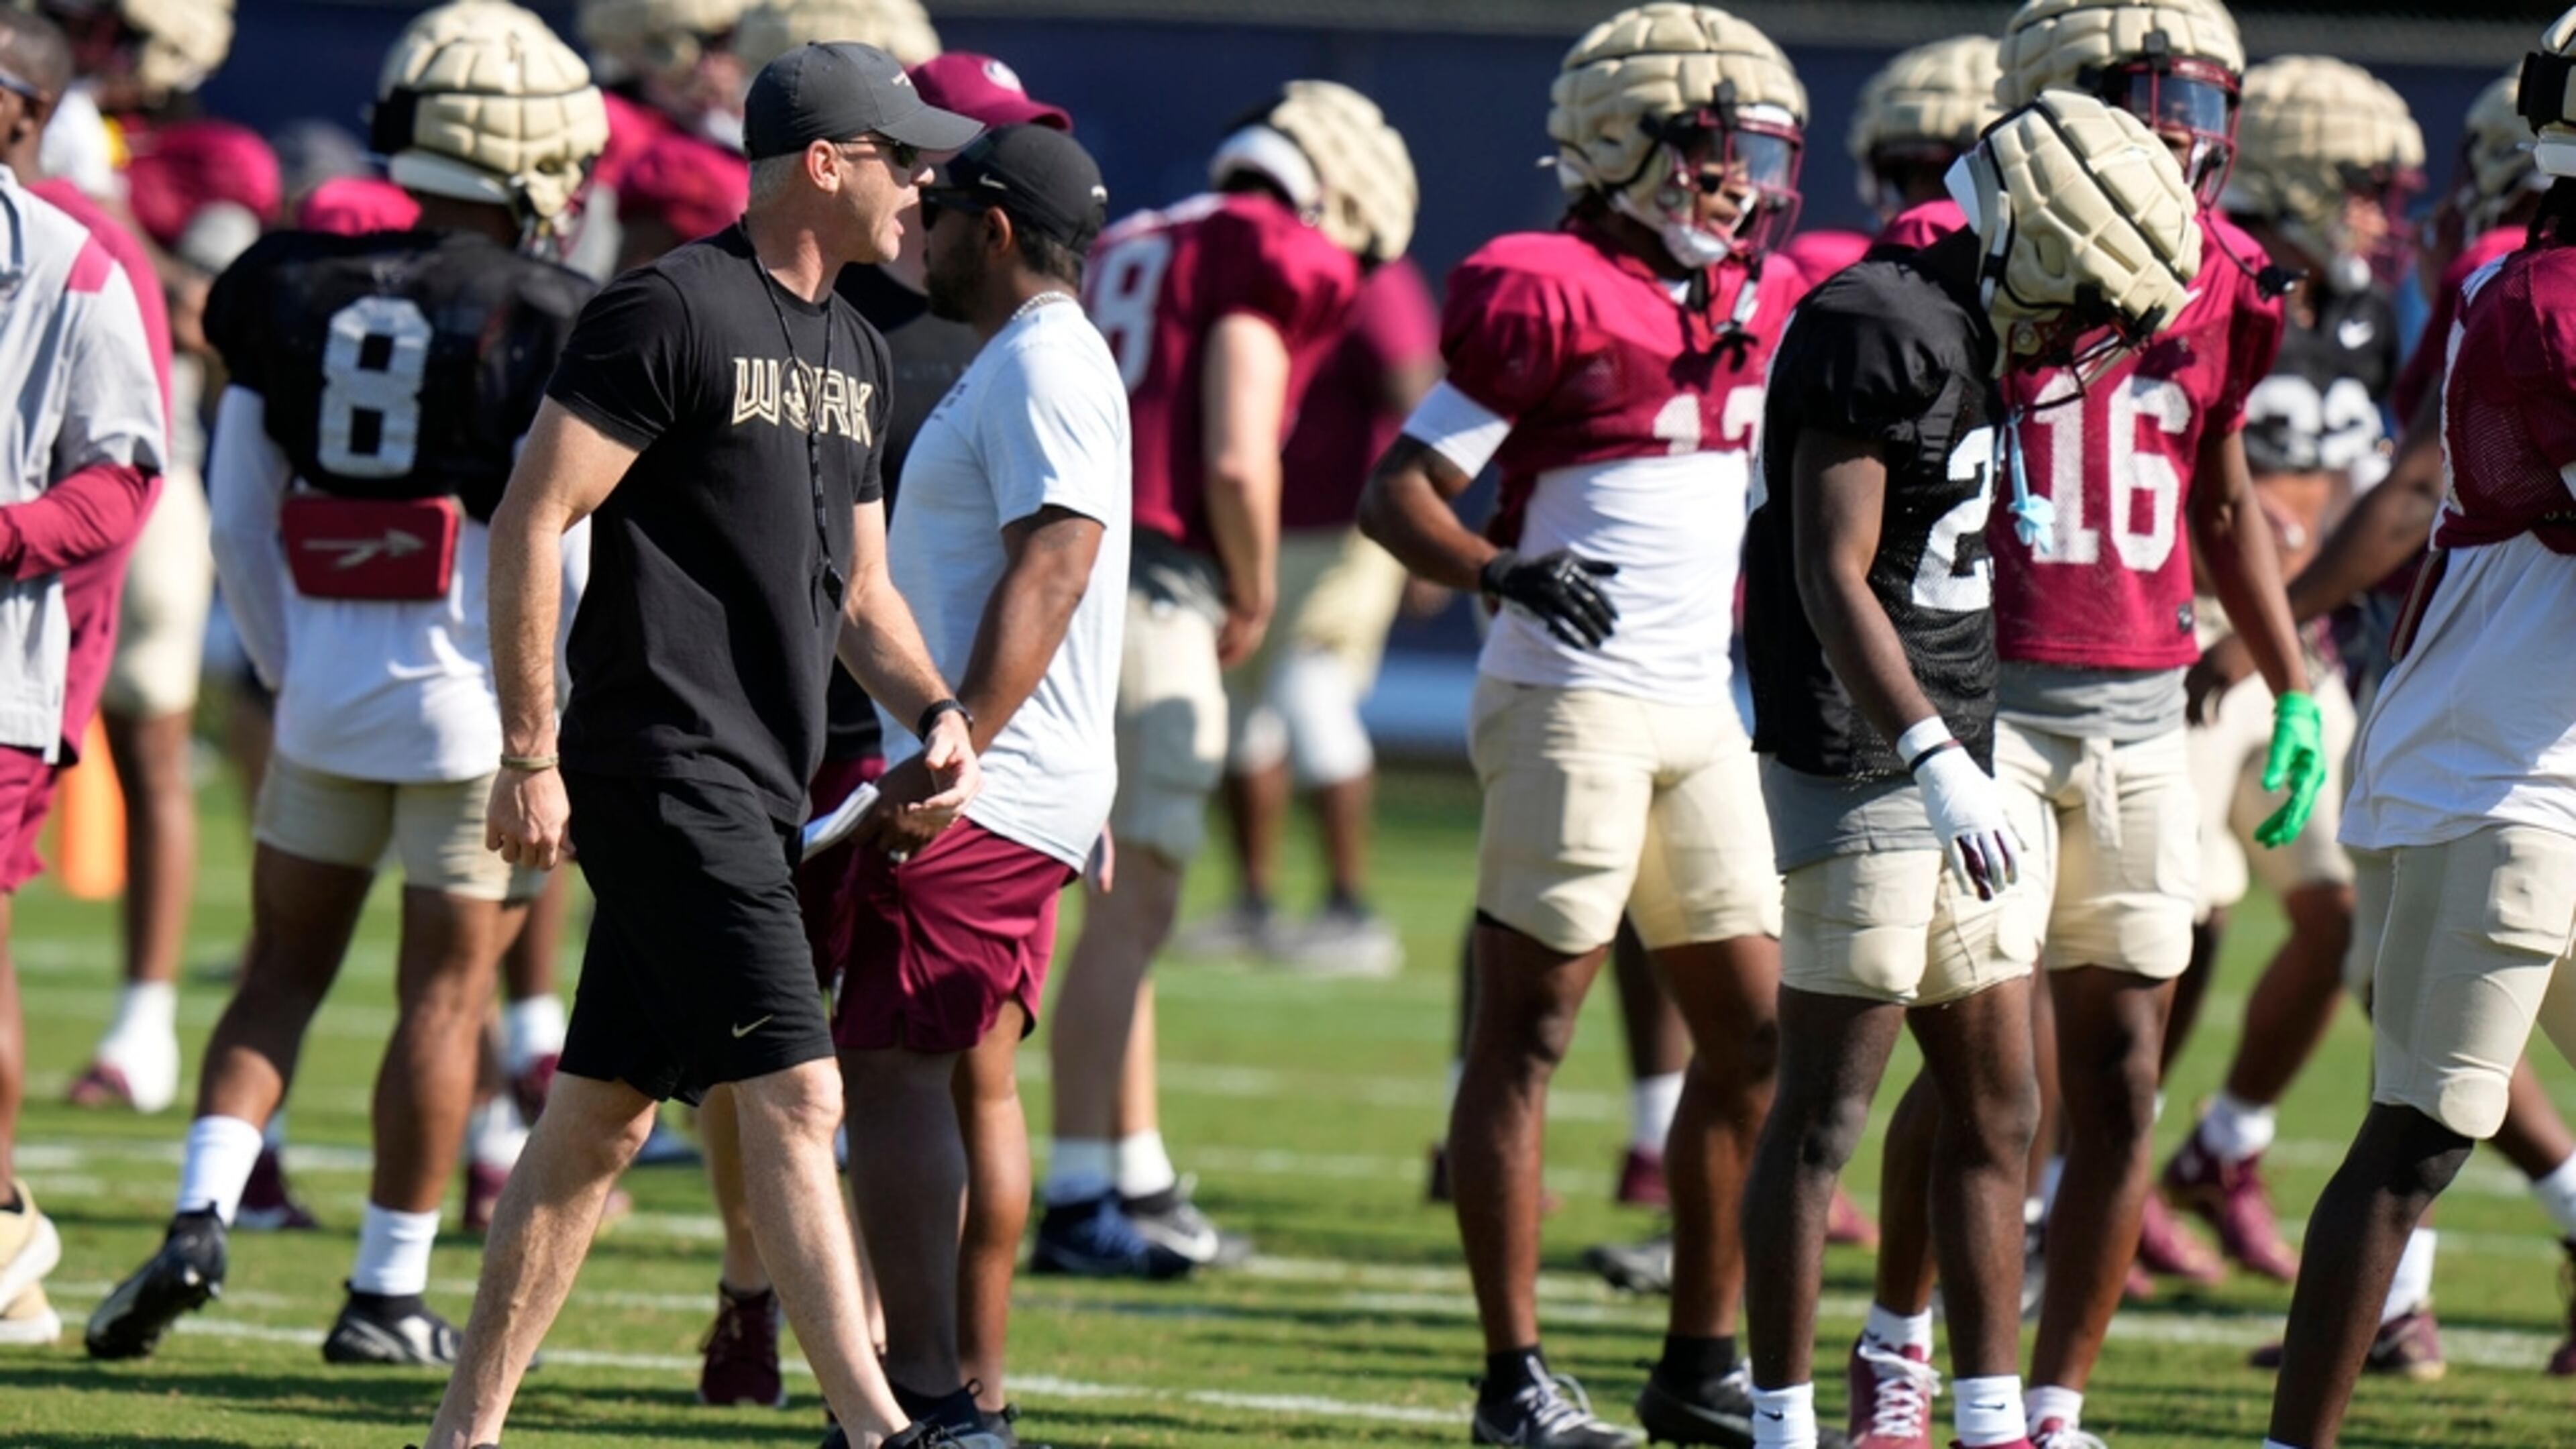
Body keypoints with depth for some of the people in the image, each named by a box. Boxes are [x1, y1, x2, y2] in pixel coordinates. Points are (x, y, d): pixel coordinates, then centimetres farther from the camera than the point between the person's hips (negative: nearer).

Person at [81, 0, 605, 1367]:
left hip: (326, 682, 4)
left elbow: (238, 529, 7)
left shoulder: (295, 294, 3)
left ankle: (199, 1215, -2)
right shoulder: (535, 327, -11)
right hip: (475, 692, -4)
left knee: (284, 962, 15)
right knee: (444, 990, 6)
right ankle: (388, 1291, 10)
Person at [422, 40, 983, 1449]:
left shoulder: (853, 351, 18)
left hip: (749, 789, 9)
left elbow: (857, 587, 25)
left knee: (601, 1115, 11)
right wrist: (530, 754, -15)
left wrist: (936, 715, 7)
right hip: (666, 769, -9)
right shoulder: (670, 312, -11)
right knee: (793, 1095, -13)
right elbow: (530, 525, -13)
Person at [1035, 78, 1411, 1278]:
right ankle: (1080, 1200, -4)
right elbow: (1238, 461, -11)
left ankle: (1139, 1182, 21)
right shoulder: (1266, 261, -2)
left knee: (1130, 906, 16)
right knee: (1129, 905, -4)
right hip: (1146, 586, -9)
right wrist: (1256, 600, 5)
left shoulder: (1128, 252, 24)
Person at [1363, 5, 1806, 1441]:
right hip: (1572, 703, -8)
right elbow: (1400, 493, -10)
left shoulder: (1757, 303, 12)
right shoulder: (1546, 299, -10)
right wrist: (1505, 572, -25)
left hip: (1701, 712, 8)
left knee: (1754, 1035, 7)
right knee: (1529, 1027, -3)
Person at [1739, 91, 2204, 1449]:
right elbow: (1833, 577, -21)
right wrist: (1932, 761, -26)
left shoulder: (1965, 338, 13)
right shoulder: (1878, 330, -16)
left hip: (1947, 762, 10)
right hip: (1860, 771, -10)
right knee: (1823, 1113, -4)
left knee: (1997, 1108, 11)